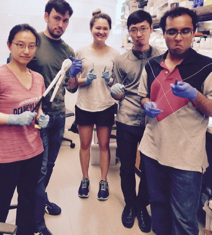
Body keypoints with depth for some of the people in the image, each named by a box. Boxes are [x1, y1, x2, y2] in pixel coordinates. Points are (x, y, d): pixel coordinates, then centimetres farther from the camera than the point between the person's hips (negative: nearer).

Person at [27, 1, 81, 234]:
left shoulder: (68, 51, 7)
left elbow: (71, 88, 10)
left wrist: (74, 75, -12)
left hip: (59, 115, 5)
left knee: (50, 164, 18)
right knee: (40, 167, -1)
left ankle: (41, 199, 41)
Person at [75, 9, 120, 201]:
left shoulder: (115, 54, 1)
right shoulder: (82, 52, 1)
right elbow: (74, 81, 5)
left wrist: (110, 80, -14)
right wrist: (85, 80, -15)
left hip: (106, 106, 0)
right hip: (84, 106, 1)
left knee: (104, 144, 8)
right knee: (85, 144, 10)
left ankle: (104, 181, 24)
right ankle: (85, 179, 29)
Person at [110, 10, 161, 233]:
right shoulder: (121, 60, 3)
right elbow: (118, 95, 8)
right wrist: (116, 92, -15)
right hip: (126, 121, 1)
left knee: (148, 167, 10)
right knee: (127, 166, 11)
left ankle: (142, 205, 34)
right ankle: (130, 203, 35)